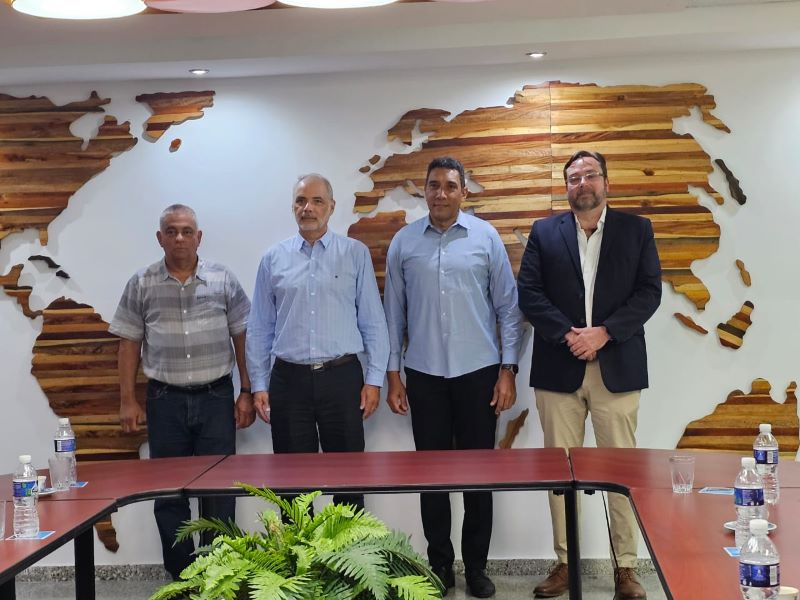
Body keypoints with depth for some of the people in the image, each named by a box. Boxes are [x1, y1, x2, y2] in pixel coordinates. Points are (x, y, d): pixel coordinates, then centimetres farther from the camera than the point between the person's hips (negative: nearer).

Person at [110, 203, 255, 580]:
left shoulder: (223, 280, 2)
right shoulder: (141, 285, 3)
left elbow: (243, 338, 5)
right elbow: (129, 344, 6)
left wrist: (247, 393, 1)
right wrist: (127, 400, 3)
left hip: (216, 397, -1)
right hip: (165, 399, 1)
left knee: (220, 490, 3)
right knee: (169, 492, 6)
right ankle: (181, 575, 19)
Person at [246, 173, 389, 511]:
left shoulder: (355, 254, 4)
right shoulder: (273, 260, 8)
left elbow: (373, 322, 2)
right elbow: (260, 329, 9)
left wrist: (374, 379, -3)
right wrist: (259, 385, 4)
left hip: (341, 377, -1)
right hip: (288, 379, 2)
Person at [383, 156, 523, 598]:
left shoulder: (486, 237, 0)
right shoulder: (404, 242, 3)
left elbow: (507, 307, 1)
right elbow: (394, 312, 7)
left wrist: (508, 371, -2)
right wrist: (392, 375, 4)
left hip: (478, 372, -1)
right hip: (424, 375, 1)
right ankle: (439, 564, 22)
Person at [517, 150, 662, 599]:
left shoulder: (637, 229, 7)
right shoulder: (544, 232, 9)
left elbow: (649, 292, -1)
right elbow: (529, 293, 1)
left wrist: (603, 333, -12)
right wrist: (567, 334, -12)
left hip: (617, 368, -1)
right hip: (559, 369, 1)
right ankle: (565, 563, 15)